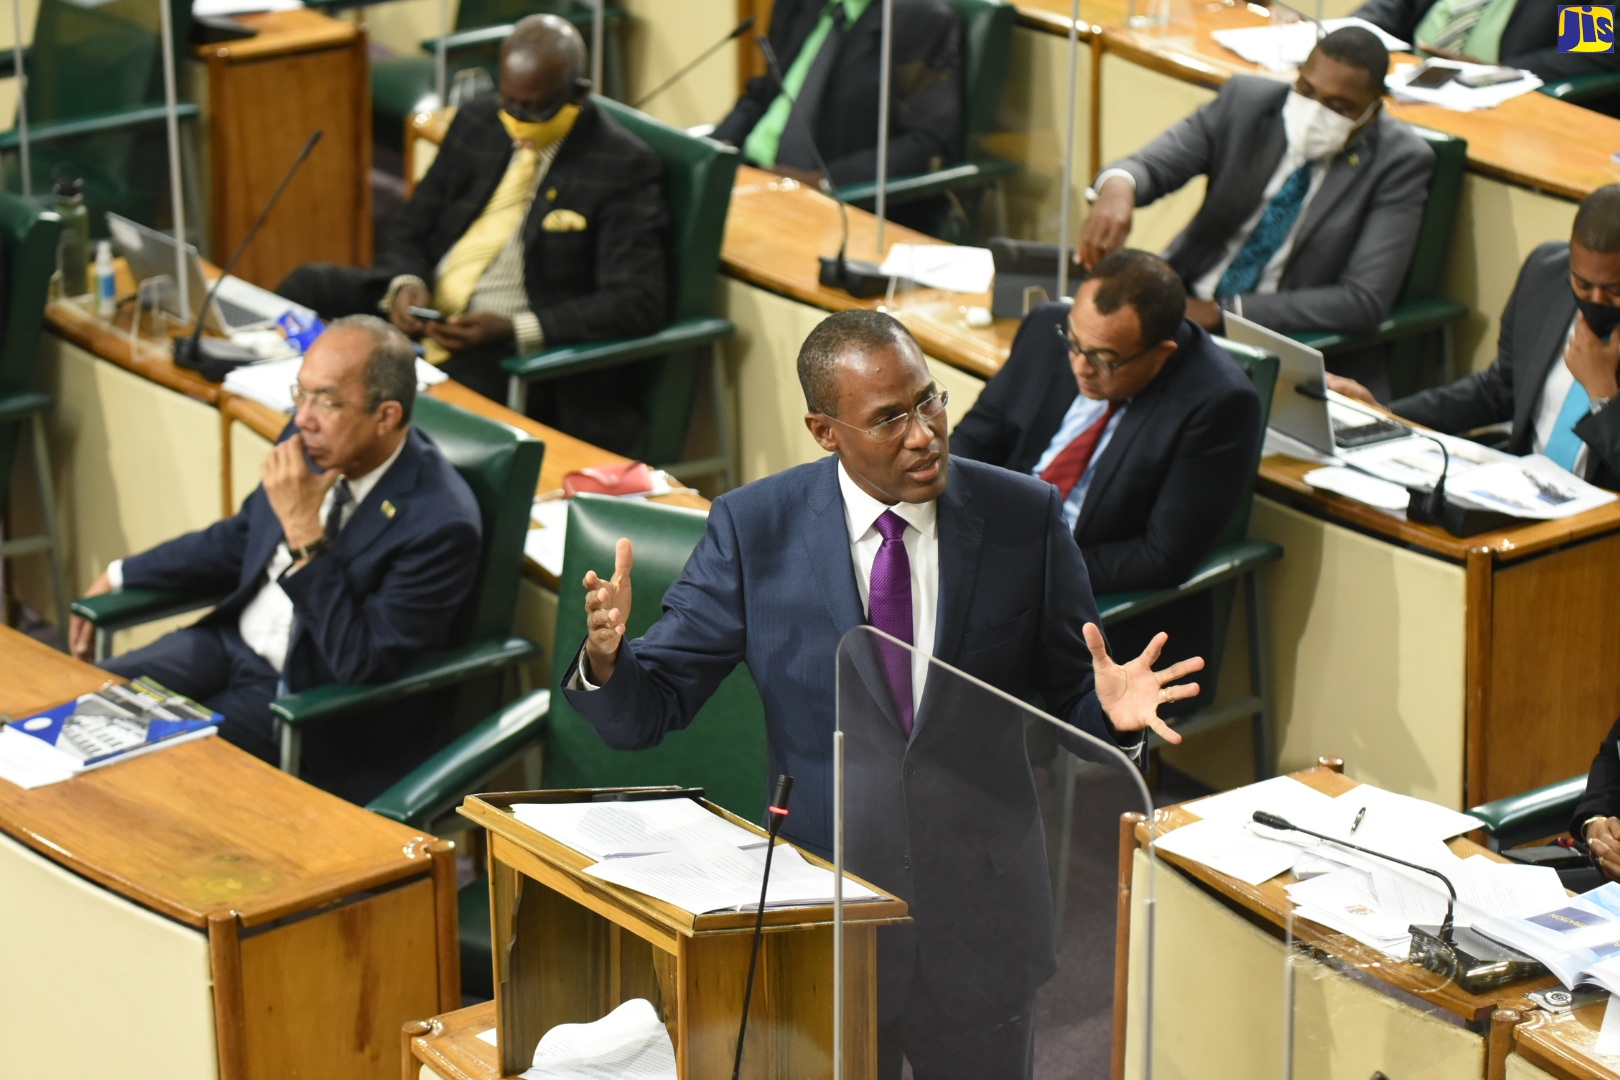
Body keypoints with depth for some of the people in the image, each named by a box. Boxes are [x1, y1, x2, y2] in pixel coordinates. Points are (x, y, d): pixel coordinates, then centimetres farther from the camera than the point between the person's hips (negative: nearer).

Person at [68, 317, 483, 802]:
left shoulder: (440, 522, -25)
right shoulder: (313, 444, -3)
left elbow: (360, 662, -26)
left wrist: (304, 533, -30)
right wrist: (120, 575, 17)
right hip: (231, 643, 7)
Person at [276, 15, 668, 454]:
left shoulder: (624, 167, -10)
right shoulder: (476, 123, 8)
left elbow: (637, 303, -16)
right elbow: (408, 229, 16)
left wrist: (511, 329, -25)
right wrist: (405, 283, -10)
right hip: (422, 310, 7)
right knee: (306, 288, -13)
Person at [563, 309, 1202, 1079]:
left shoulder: (1024, 518, -7)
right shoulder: (755, 527, -7)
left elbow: (1073, 698, 0)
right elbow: (646, 711, -6)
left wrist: (1114, 713, -23)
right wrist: (605, 658, -29)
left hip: (980, 925, 1)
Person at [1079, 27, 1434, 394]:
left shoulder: (1399, 162, -12)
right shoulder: (1246, 100, -3)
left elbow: (1364, 301, -18)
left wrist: (1223, 310, -23)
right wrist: (1118, 184, -38)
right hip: (1183, 301, 4)